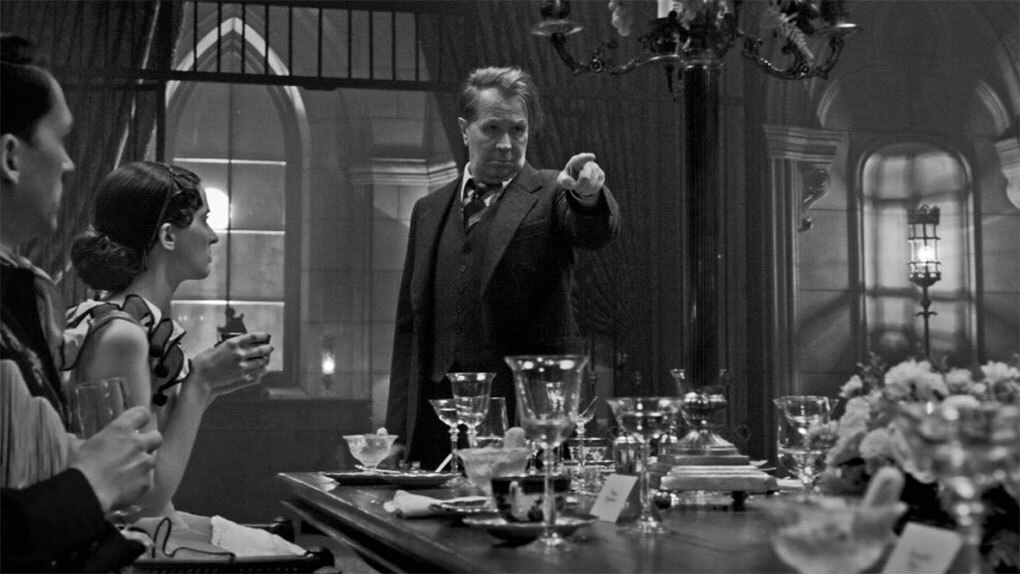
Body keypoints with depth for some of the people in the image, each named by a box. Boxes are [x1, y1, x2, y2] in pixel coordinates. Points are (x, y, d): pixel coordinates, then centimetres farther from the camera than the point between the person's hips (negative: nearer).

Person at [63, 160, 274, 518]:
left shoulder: (150, 322, 7)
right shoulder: (120, 332, -18)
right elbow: (148, 499, -20)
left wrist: (209, 387, 2)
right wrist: (200, 380, -17)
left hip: (157, 531, 8)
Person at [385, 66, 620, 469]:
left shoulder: (551, 195, 4)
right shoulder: (429, 211, 16)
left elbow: (595, 232, -18)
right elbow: (410, 326, 16)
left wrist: (588, 197, -41)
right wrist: (397, 430, 10)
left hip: (531, 417, -4)